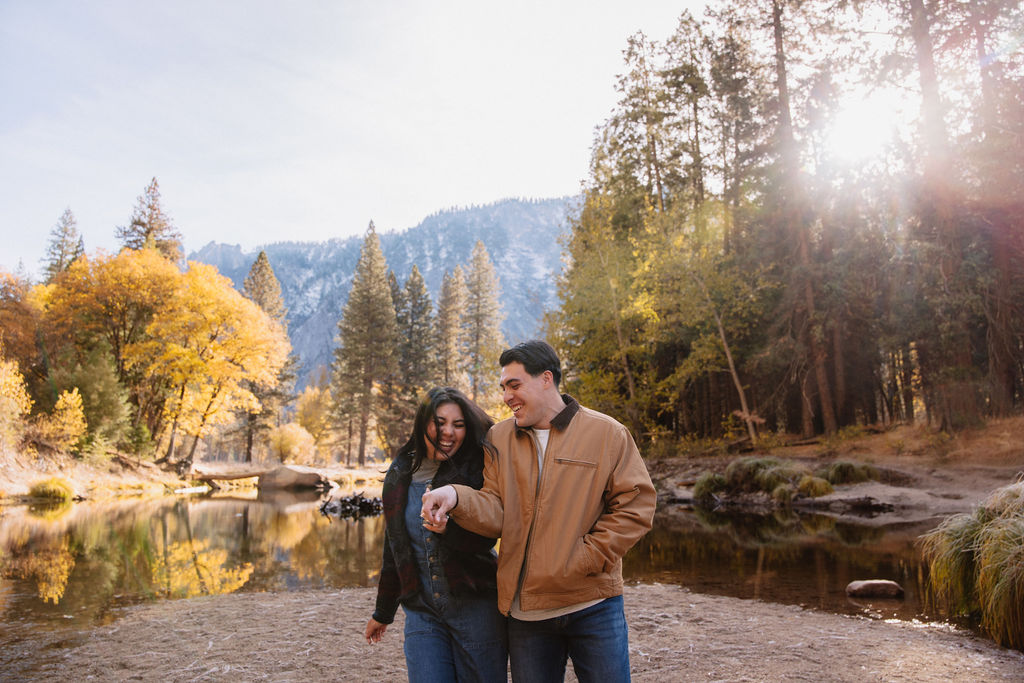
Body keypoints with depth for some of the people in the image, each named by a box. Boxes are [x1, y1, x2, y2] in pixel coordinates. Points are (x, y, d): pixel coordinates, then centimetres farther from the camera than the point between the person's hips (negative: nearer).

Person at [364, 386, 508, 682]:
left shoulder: (476, 469, -7)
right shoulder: (400, 474, 6)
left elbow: (485, 538, -9)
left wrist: (448, 530, -30)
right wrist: (383, 612, 22)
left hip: (476, 606, -3)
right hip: (422, 612, 3)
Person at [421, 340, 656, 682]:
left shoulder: (607, 433, -3)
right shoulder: (499, 438, 6)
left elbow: (635, 505, -5)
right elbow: (495, 513, -1)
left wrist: (585, 560, -12)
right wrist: (456, 497, -22)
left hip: (593, 605, -2)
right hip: (525, 610, 3)